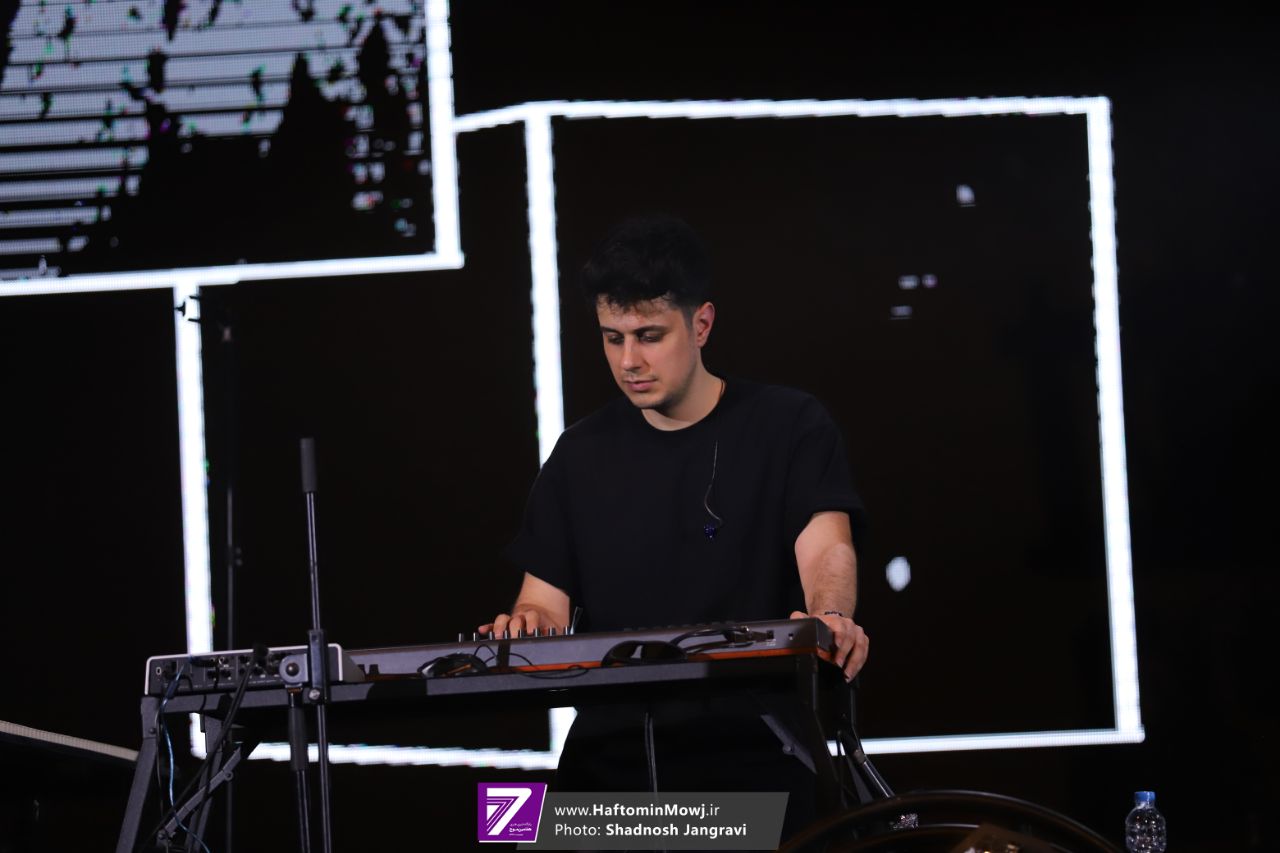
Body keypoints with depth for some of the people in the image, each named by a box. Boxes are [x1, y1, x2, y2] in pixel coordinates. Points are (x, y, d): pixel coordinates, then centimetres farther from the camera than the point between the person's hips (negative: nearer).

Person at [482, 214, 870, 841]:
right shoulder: (583, 455, 13)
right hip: (608, 764, 3)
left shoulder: (789, 428, 2)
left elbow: (825, 544, -13)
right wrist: (527, 625, -16)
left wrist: (829, 616, -36)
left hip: (750, 766, -3)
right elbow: (548, 597, 9)